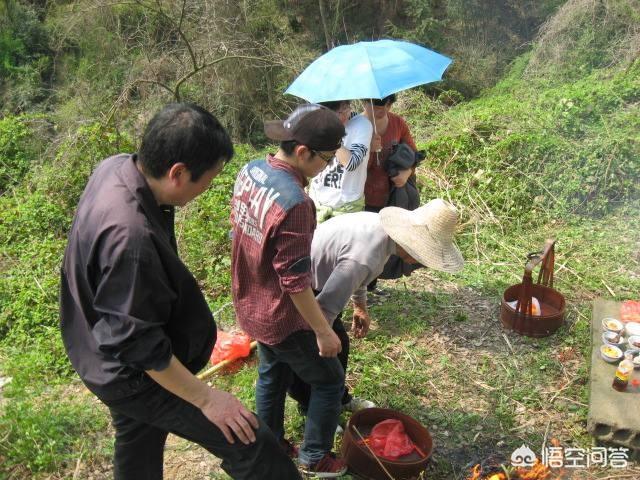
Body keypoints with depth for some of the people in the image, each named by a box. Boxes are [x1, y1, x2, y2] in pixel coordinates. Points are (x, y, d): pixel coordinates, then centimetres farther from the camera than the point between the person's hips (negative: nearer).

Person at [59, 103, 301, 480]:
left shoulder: (117, 166, -9)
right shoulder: (130, 236, -39)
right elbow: (138, 344, -30)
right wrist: (206, 398, -21)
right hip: (137, 377, -10)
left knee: (138, 449, 30)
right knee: (252, 445, -2)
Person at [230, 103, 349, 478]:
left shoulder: (250, 171, -6)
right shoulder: (294, 202, -33)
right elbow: (295, 282, -28)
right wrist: (324, 331, -17)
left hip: (251, 304, 8)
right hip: (282, 317, -8)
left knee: (273, 375, 27)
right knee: (330, 380, 14)